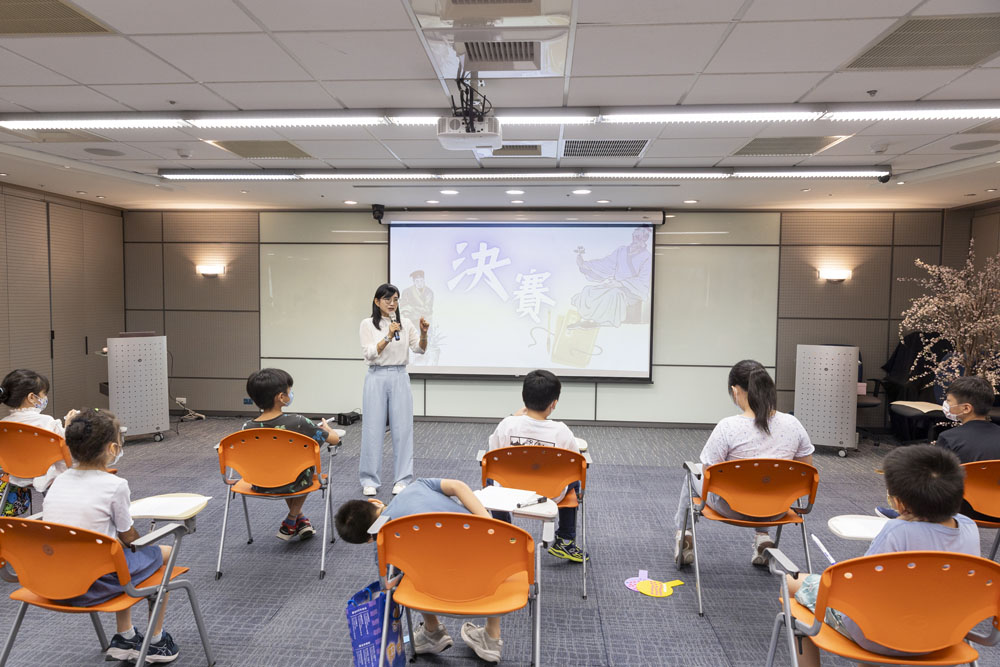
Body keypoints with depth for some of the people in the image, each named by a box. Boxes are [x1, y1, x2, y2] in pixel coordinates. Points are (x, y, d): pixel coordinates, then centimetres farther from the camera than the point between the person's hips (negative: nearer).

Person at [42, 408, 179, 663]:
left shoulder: (59, 480, 4)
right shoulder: (115, 485, -15)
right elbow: (129, 537, -4)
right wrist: (133, 537, 20)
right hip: (92, 586, -7)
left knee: (121, 555, 33)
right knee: (163, 553, 17)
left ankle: (124, 638, 34)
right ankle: (156, 642, 27)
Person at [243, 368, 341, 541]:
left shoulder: (248, 427, -18)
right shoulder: (297, 423, -26)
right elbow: (335, 439, -16)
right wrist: (326, 428, 7)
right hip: (293, 484, -3)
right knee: (308, 467, 32)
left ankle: (300, 519, 43)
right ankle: (290, 523, 31)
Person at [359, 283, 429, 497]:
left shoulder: (405, 324, 6)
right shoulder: (368, 324, 0)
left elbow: (420, 349, -3)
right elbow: (369, 354, -10)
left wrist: (423, 333, -23)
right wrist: (388, 337, -23)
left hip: (400, 378, 2)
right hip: (376, 378, -2)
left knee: (403, 429, 3)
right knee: (373, 429, 3)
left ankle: (403, 479, 14)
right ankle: (370, 480, 15)